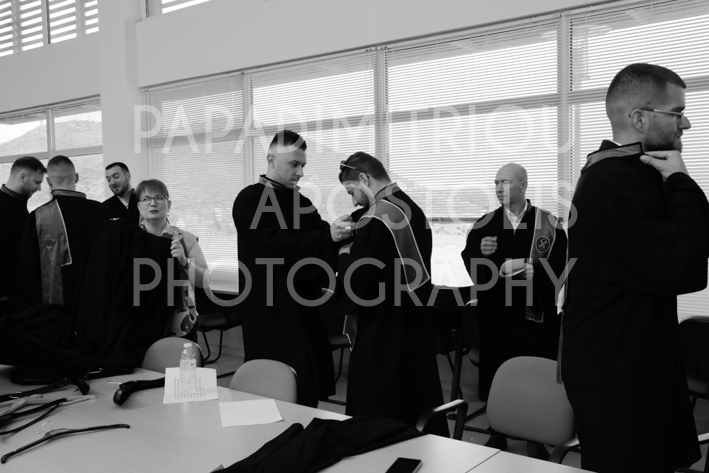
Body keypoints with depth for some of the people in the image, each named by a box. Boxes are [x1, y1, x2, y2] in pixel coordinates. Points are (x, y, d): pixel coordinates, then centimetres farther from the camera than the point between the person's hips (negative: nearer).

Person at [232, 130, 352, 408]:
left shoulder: (302, 202, 14)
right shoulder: (250, 200, -8)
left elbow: (318, 245, 13)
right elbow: (273, 245, -21)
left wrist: (341, 232, -8)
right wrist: (327, 235, -28)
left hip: (304, 307, 7)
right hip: (270, 311, -7)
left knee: (306, 388, 9)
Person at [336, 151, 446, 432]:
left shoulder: (376, 218, -19)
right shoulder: (414, 209, 7)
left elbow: (355, 282, -20)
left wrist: (346, 255, 0)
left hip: (382, 335, -9)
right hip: (416, 325, 9)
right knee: (419, 411, 18)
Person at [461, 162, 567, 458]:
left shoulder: (548, 224, -2)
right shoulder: (485, 224, 7)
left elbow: (560, 266, -6)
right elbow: (468, 262, 6)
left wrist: (532, 269, -21)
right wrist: (480, 252, -15)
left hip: (535, 313, -2)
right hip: (495, 313, 2)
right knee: (495, 375, 7)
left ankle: (536, 441, 20)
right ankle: (497, 435, 24)